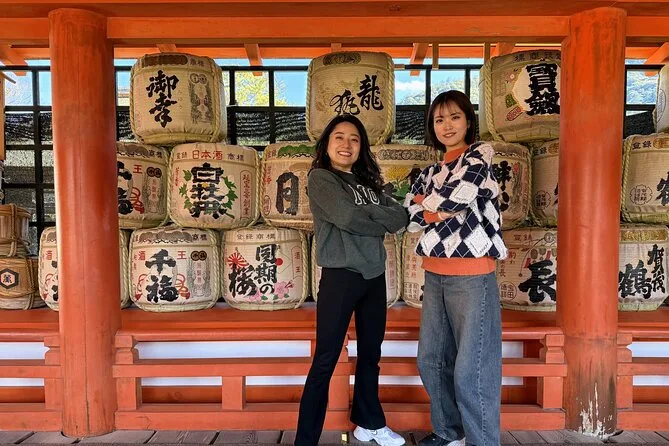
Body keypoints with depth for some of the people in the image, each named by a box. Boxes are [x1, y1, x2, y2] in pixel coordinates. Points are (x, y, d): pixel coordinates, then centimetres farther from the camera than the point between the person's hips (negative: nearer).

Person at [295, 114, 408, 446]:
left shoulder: (367, 182, 15)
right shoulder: (320, 178, -3)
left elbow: (401, 217, 3)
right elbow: (346, 217, -20)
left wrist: (366, 217, -13)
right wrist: (380, 222, -3)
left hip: (375, 276, 7)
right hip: (340, 276, -7)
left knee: (370, 354, 17)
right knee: (326, 360, -3)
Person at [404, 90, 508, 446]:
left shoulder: (479, 155, -1)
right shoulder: (431, 172, 16)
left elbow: (458, 196, -17)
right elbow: (410, 218, 6)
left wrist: (428, 202, 1)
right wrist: (440, 210, -11)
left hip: (471, 277, -7)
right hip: (434, 276, 7)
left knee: (471, 371, -4)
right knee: (431, 361, 15)